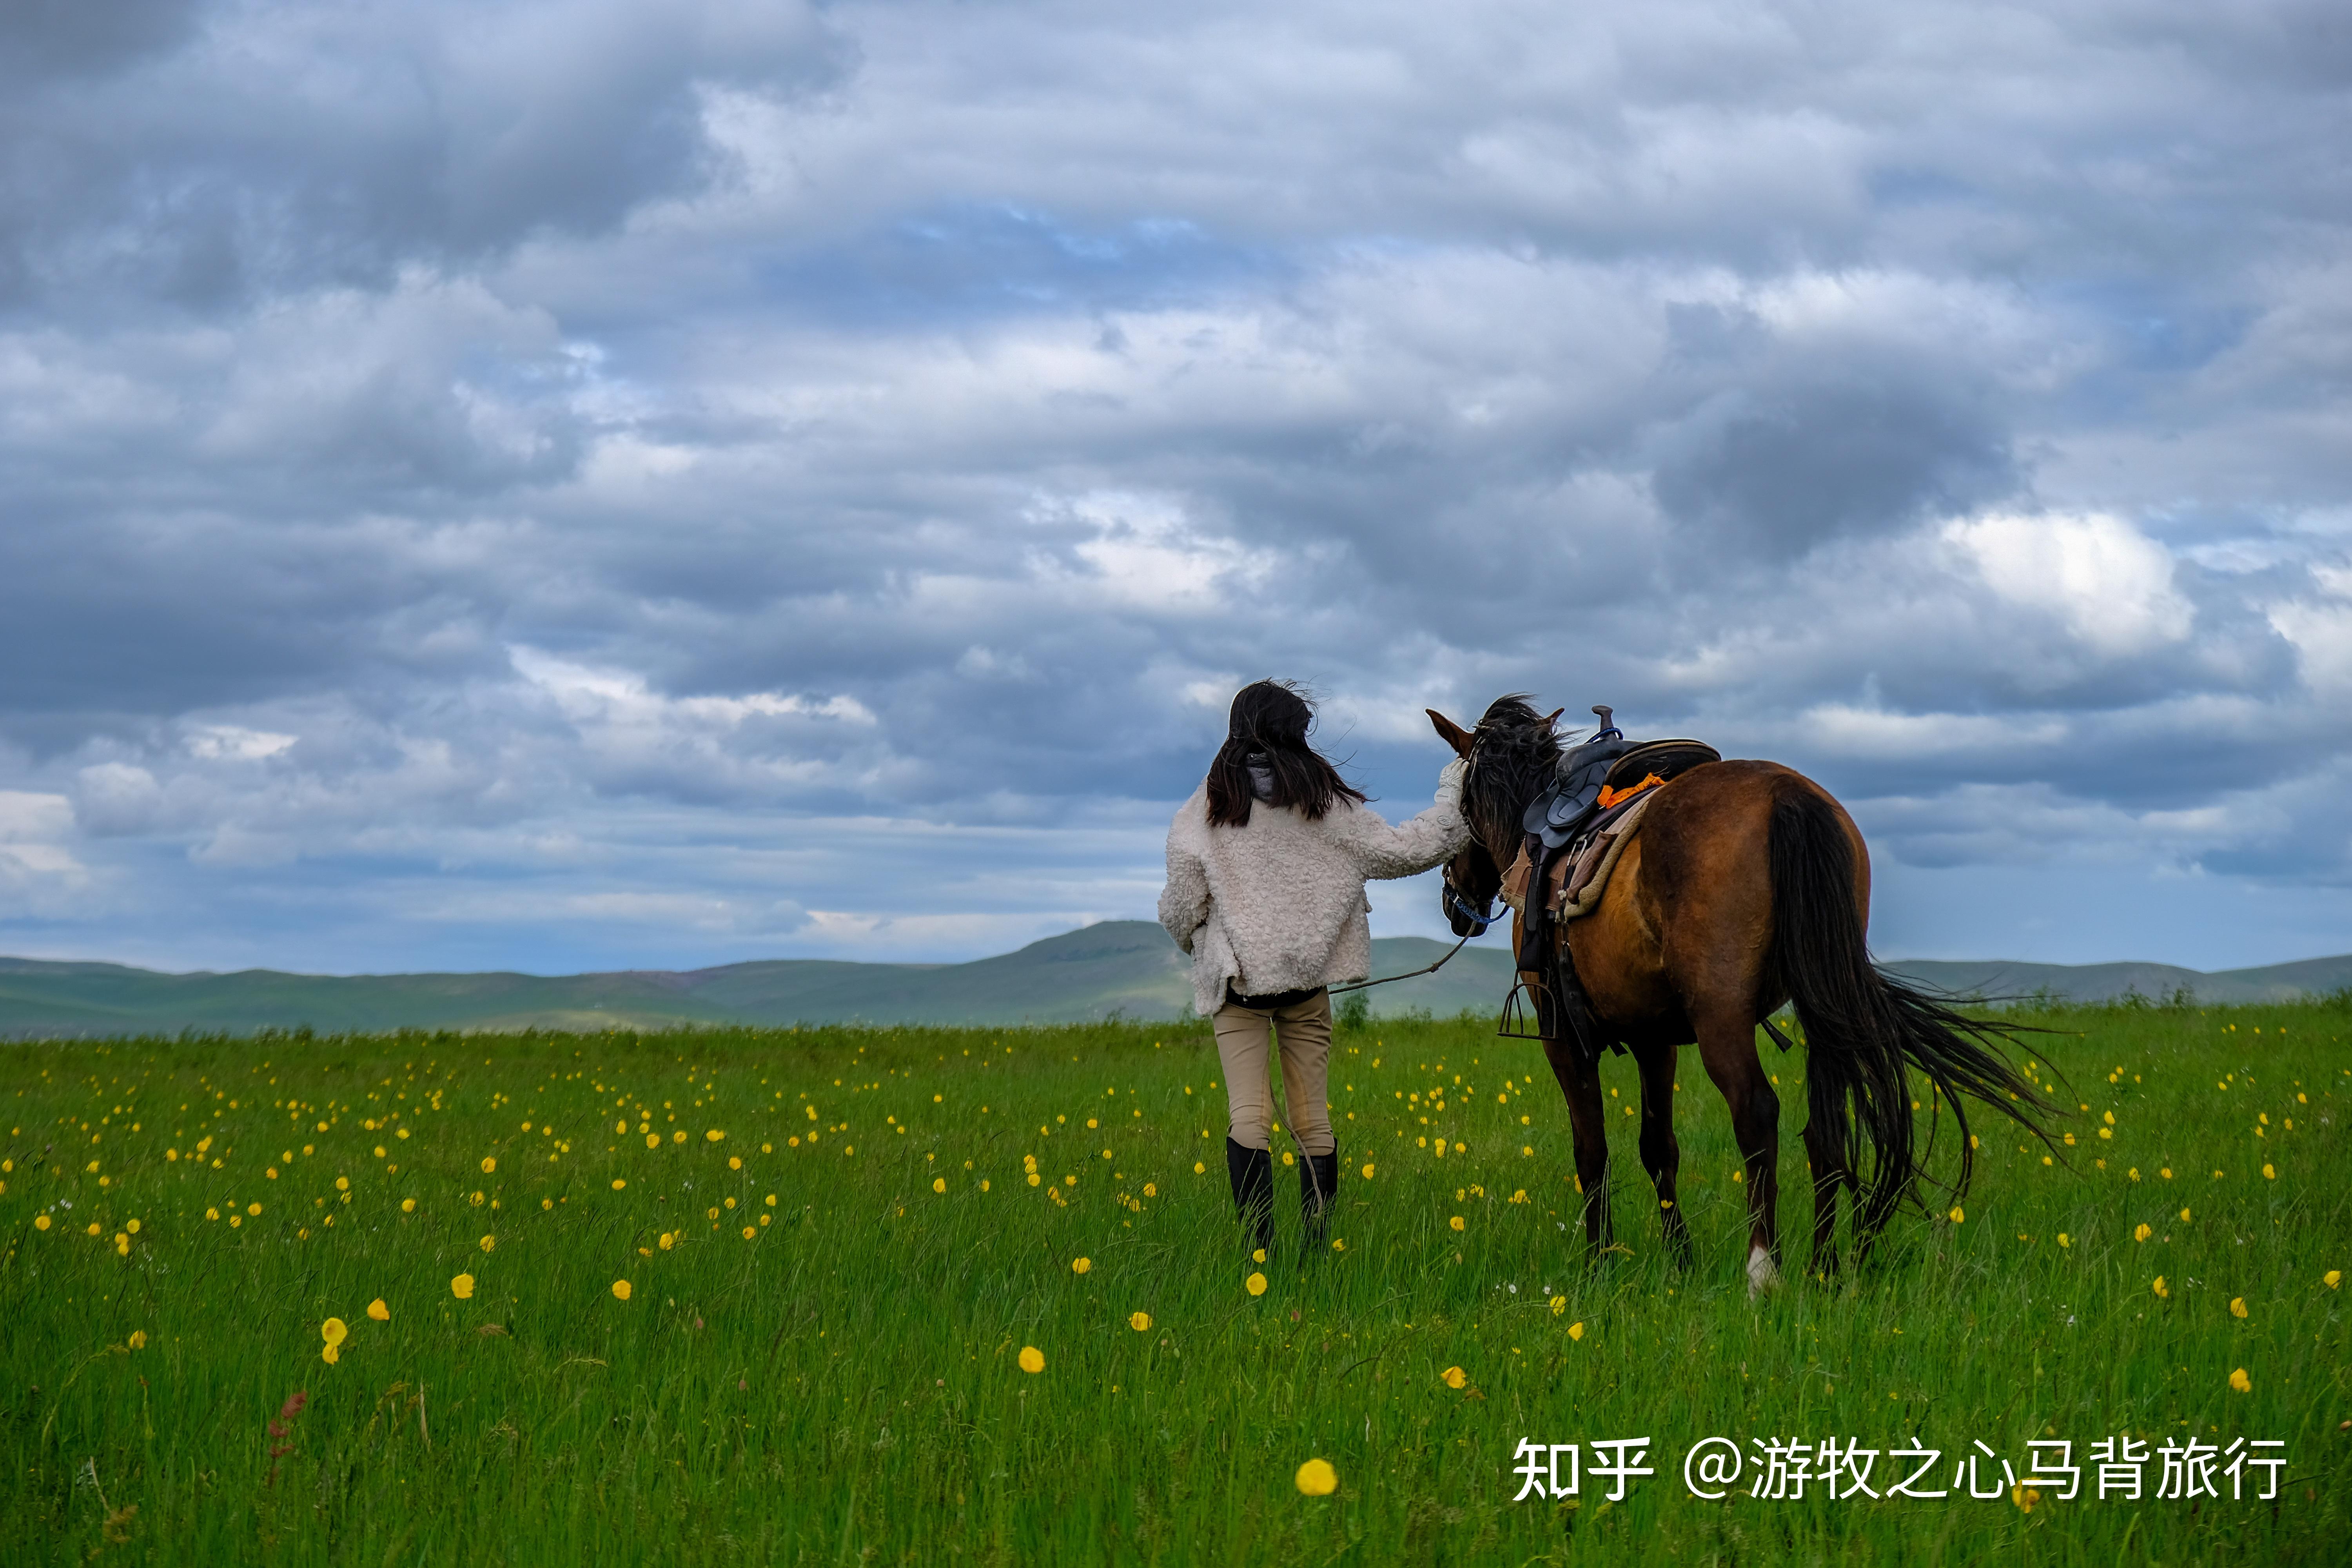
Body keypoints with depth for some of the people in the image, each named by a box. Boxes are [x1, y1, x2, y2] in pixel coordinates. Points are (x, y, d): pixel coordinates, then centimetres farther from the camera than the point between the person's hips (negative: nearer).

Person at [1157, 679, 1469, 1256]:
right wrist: (1453, 798, 19)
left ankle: (1260, 1251, -11)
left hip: (1236, 977, -2)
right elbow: (1404, 851, 5)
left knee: (1248, 1114, -3)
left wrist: (1196, 943, 20)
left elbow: (1181, 910, -3)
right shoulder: (1327, 805, -1)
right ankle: (1315, 1250, 8)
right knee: (1312, 1116, 7)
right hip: (1309, 977, 2)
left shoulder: (1204, 812, -5)